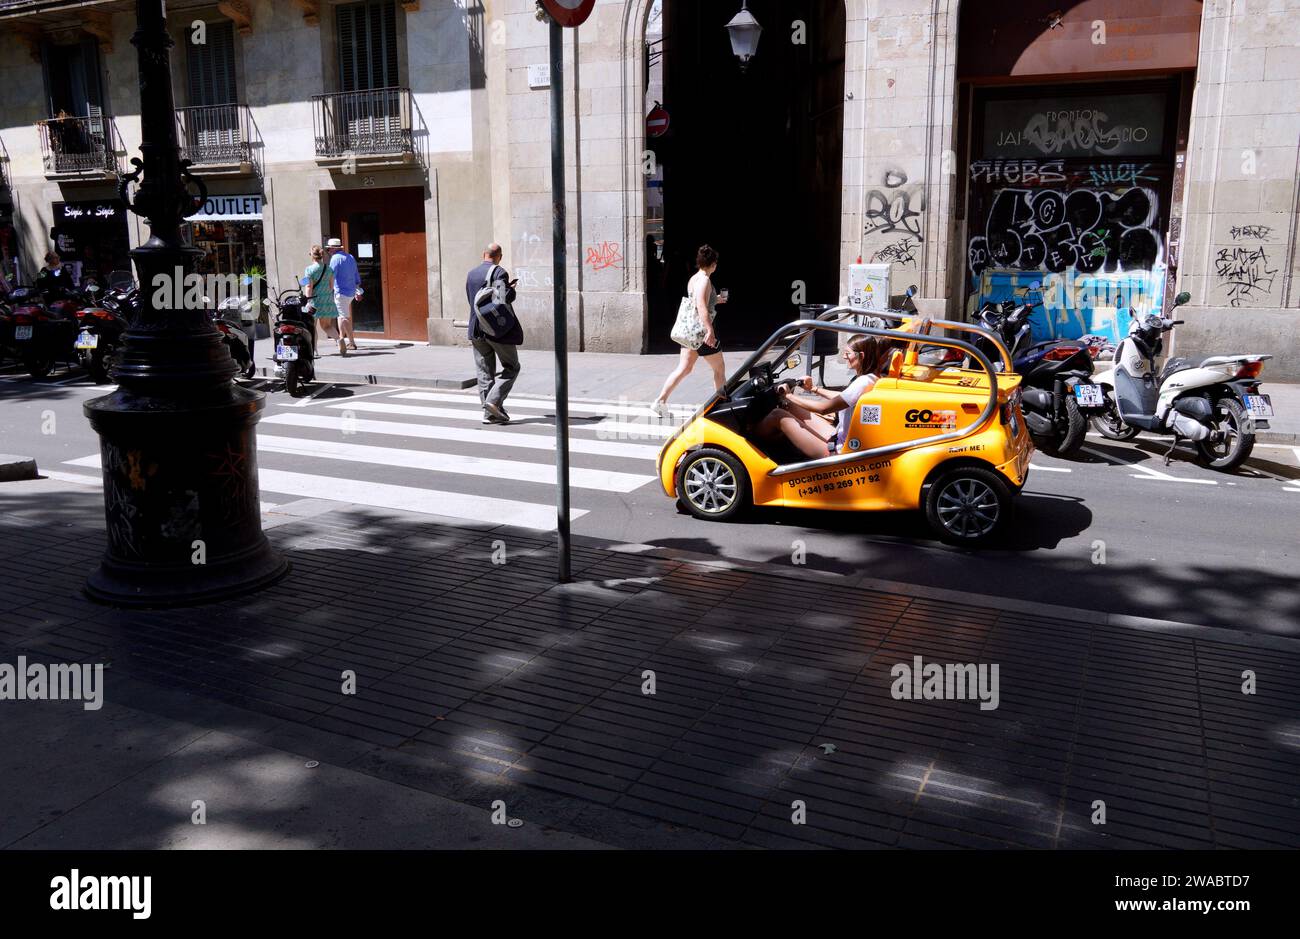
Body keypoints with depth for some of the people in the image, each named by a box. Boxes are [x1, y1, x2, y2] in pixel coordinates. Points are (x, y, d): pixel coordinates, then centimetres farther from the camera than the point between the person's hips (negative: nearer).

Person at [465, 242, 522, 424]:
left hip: (477, 330, 6)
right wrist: (512, 289, 0)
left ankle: (490, 413, 8)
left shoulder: (471, 274, 11)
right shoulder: (499, 272, -11)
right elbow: (504, 298, -23)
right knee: (511, 367, 7)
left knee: (484, 372, 9)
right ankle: (494, 401, -9)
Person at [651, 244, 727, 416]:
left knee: (684, 368, 7)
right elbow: (702, 308, -27)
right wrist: (710, 331, -33)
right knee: (719, 368, 8)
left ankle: (660, 401, -2)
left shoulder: (693, 279, 12)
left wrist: (715, 300, 40)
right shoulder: (705, 280, -15)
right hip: (702, 330, -8)